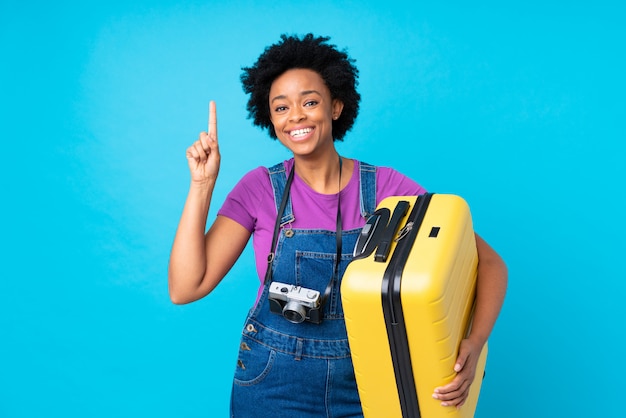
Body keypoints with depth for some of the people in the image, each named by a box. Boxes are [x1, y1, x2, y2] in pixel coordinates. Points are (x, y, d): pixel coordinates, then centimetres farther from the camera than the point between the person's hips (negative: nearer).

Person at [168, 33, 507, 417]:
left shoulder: (386, 186, -11)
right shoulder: (260, 188, -8)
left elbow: (489, 262, -9)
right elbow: (186, 288, -13)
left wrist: (474, 345, -25)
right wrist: (203, 183, -18)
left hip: (366, 383, 0)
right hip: (275, 383, 1)